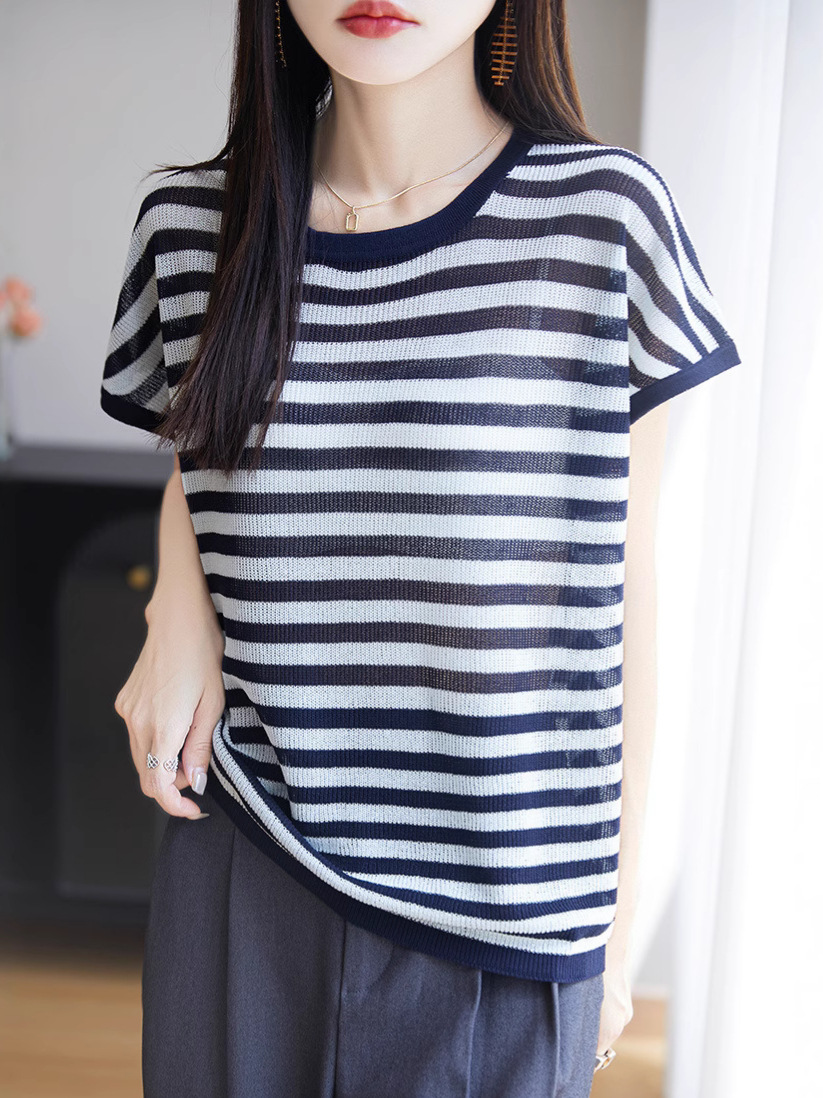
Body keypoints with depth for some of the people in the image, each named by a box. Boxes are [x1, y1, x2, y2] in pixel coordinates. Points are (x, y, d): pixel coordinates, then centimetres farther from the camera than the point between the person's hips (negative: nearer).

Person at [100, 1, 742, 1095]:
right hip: (243, 877, 2)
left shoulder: (609, 215, -8)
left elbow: (621, 593, -3)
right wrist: (178, 602, -5)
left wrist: (613, 924, 3)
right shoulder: (190, 222, -1)